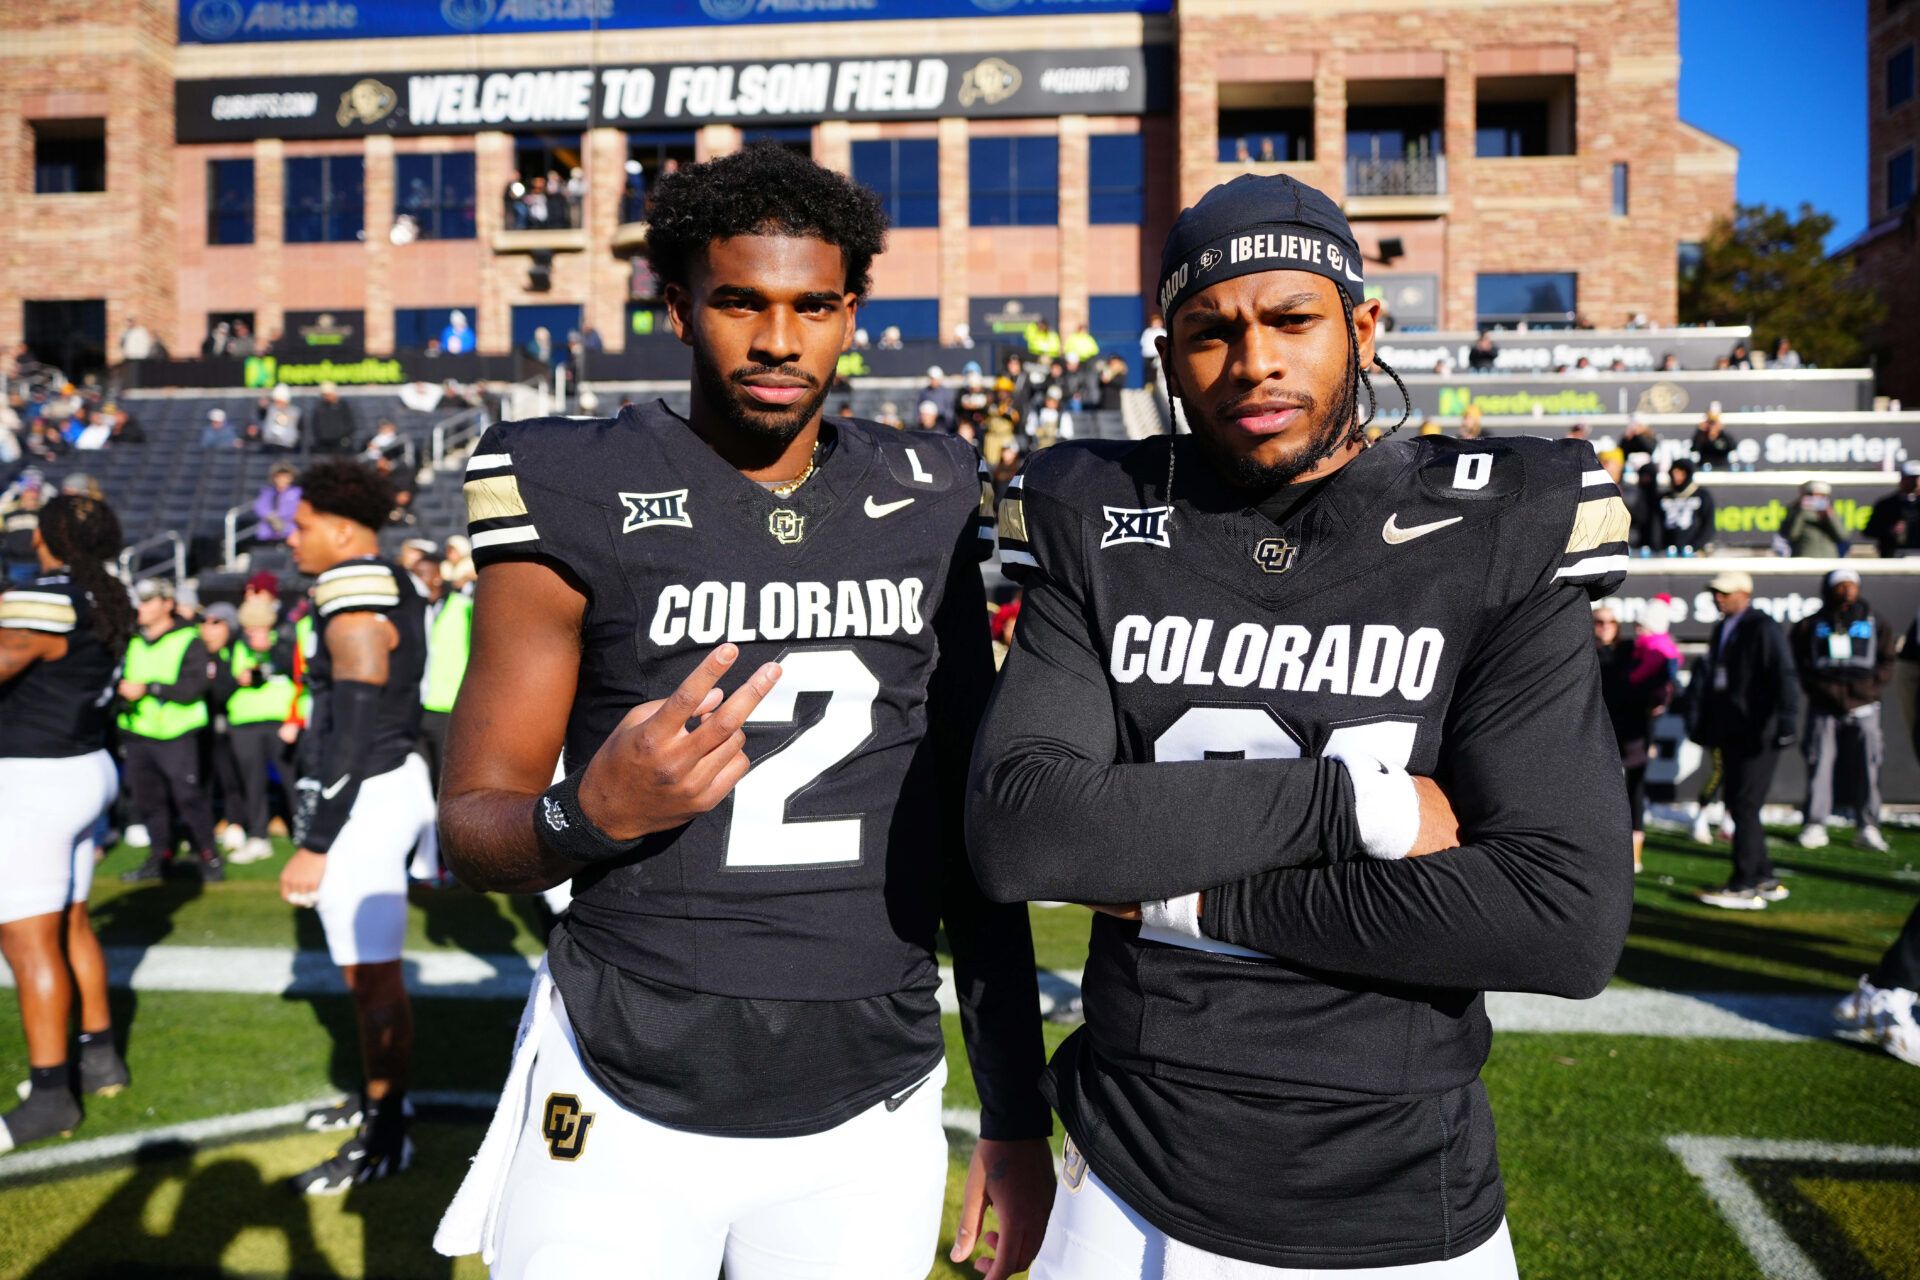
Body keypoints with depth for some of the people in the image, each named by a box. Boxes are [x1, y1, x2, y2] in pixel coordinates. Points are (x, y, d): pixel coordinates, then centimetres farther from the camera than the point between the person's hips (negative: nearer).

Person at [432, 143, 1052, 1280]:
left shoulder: (928, 510, 2)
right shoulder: (583, 501, -7)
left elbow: (971, 826, 6)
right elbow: (472, 824, -4)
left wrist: (1017, 1114, 6)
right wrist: (590, 815, -26)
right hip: (624, 1117, -2)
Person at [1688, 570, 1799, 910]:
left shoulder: (1764, 629, -10)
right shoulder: (1721, 630, 16)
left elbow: (1784, 679, -17)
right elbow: (1706, 678, 19)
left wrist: (1786, 724, -22)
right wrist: (1698, 722, 15)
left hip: (1757, 735, -9)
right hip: (1730, 733, 9)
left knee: (1745, 806, -7)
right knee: (1736, 803, 11)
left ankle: (1744, 887, -2)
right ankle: (1764, 879, 22)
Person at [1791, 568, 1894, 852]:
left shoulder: (1872, 623, 9)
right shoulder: (1812, 625, 5)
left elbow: (1888, 659, 8)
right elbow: (1798, 663, 5)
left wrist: (1871, 689, -3)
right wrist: (1819, 688, -6)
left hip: (1862, 707, 1)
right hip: (1824, 707, -1)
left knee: (1866, 766, 0)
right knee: (1819, 765, -3)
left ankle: (1867, 827, 8)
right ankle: (1815, 826, 2)